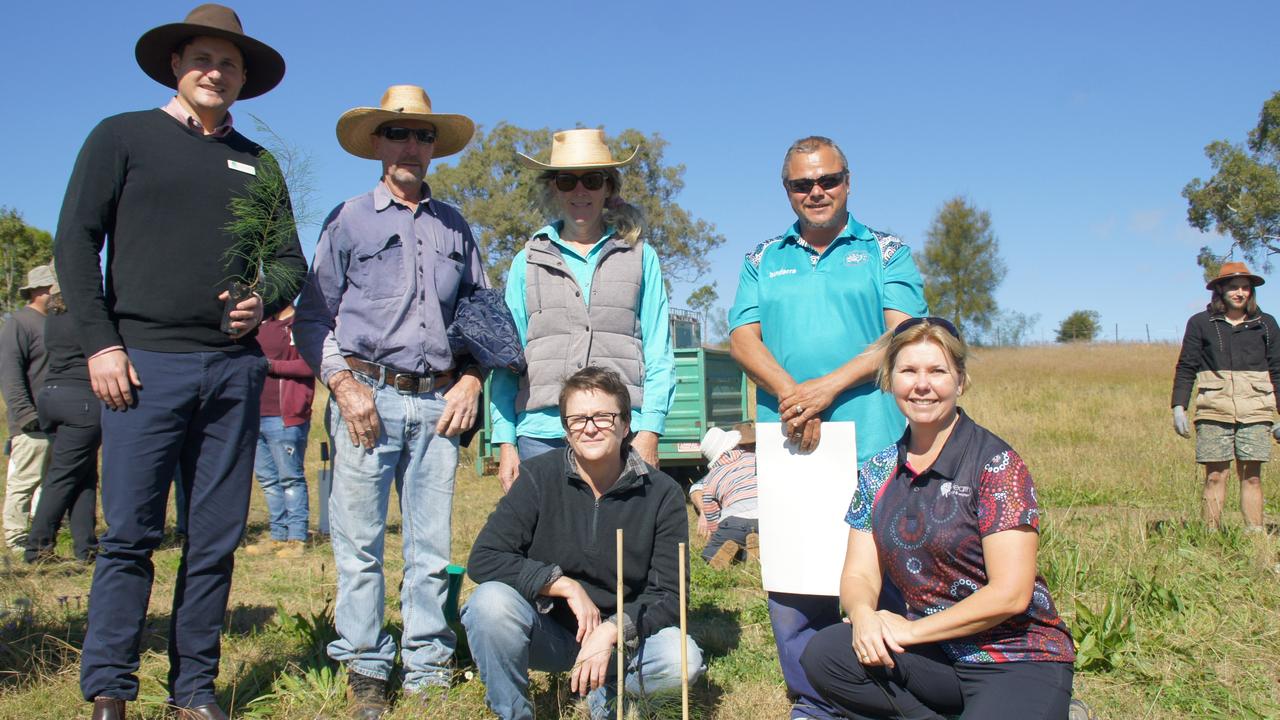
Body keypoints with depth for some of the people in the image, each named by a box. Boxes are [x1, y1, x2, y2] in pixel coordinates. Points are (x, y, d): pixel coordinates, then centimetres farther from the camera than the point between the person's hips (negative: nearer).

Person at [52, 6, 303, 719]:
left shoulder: (256, 163, 18)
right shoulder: (122, 136, 9)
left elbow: (292, 260, 19)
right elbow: (76, 242, 2)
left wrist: (263, 303, -3)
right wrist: (101, 343, -7)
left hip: (234, 369, 3)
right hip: (146, 363, -3)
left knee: (217, 538, 5)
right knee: (131, 533, -4)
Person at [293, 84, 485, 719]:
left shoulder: (455, 227, 16)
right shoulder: (349, 220, 8)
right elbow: (312, 317, 6)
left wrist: (470, 379, 5)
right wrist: (343, 382, -6)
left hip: (437, 403, 2)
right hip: (368, 397, -2)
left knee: (433, 546, 3)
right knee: (359, 544, -1)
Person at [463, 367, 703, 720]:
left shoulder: (662, 494, -9)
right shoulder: (539, 477, -9)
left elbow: (669, 596, -10)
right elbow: (482, 559, -16)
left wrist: (611, 631, -27)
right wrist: (564, 584, -25)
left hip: (622, 636, 1)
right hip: (546, 634, 0)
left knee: (683, 660, -28)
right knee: (492, 601, -31)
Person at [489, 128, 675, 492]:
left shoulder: (640, 256, 12)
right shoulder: (529, 261, 14)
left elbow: (659, 354, 7)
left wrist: (649, 430, -4)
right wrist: (505, 441, 4)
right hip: (541, 432, 1)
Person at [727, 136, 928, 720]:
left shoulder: (886, 253, 9)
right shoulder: (762, 261, 17)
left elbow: (903, 334, -3)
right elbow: (743, 338, 5)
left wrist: (828, 386, -15)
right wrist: (789, 393, -13)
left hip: (871, 445, -2)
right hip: (786, 445, 3)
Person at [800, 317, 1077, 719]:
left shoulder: (996, 464, -11)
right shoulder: (878, 473, 5)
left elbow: (1010, 594, -16)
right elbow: (859, 574, 3)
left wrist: (912, 629, -16)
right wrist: (863, 616, -20)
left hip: (1021, 660, -4)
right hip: (935, 656, 5)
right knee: (824, 655, -21)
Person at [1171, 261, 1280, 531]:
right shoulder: (1200, 323, 7)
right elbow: (1186, 368, 6)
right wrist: (1179, 407, -2)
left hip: (1255, 412, 1)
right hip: (1214, 411, -1)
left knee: (1252, 476, 1)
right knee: (1215, 476, -2)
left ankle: (1255, 534, 5)